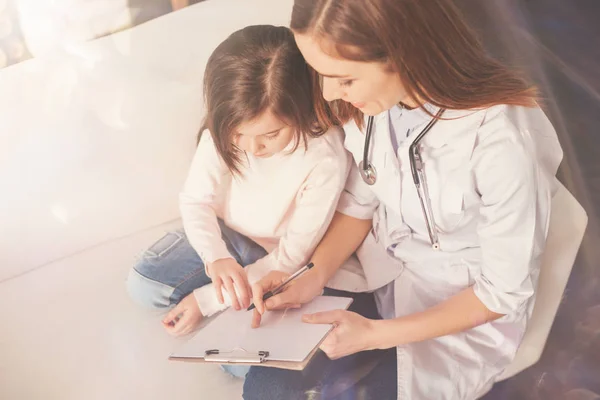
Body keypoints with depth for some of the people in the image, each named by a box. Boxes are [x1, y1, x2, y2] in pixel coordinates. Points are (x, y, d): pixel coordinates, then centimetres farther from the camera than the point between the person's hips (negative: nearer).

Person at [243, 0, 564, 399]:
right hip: (379, 270, 5)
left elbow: (505, 292, -19)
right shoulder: (373, 93, -15)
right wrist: (314, 276, -15)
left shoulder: (505, 141, -33)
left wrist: (376, 334, -22)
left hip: (465, 311, -4)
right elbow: (360, 202, 1)